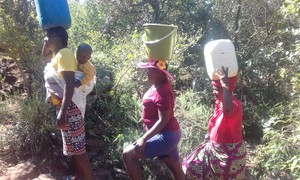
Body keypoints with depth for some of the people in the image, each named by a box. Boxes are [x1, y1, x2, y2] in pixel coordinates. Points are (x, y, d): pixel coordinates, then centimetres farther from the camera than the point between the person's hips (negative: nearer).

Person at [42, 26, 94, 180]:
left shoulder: (64, 54, -14)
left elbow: (69, 84, -23)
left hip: (68, 107, -10)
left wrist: (63, 111, -28)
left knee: (77, 148, -5)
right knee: (73, 147, 16)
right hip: (63, 106, 10)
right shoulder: (57, 55, 15)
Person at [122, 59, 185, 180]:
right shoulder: (159, 84, 2)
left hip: (165, 136, -10)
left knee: (127, 154, -8)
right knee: (176, 169, 20)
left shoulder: (162, 92, -24)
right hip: (169, 135, 10)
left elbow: (163, 121, -28)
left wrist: (144, 139, -30)